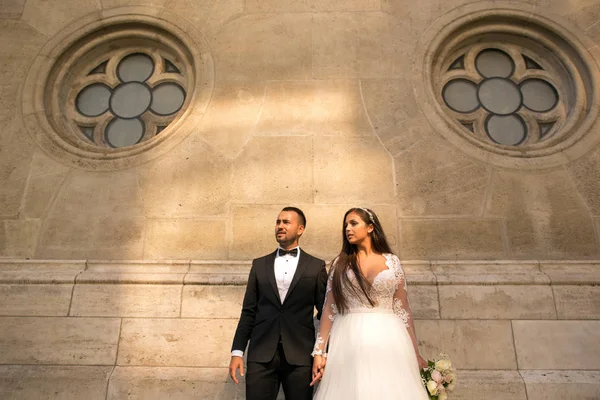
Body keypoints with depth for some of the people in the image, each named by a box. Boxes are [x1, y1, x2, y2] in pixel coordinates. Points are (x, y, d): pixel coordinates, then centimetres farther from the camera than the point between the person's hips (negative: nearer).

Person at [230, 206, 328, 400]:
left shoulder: (316, 266, 4)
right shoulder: (259, 264, 11)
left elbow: (325, 312, 4)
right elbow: (248, 311, 9)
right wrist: (237, 351, 2)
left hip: (300, 355, -1)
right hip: (261, 354, 2)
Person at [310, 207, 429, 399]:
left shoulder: (392, 261, 6)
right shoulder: (340, 264, 7)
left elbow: (403, 308, 7)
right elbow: (329, 308, 3)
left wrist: (415, 352, 4)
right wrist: (319, 351, -2)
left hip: (387, 342, 0)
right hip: (349, 343, 0)